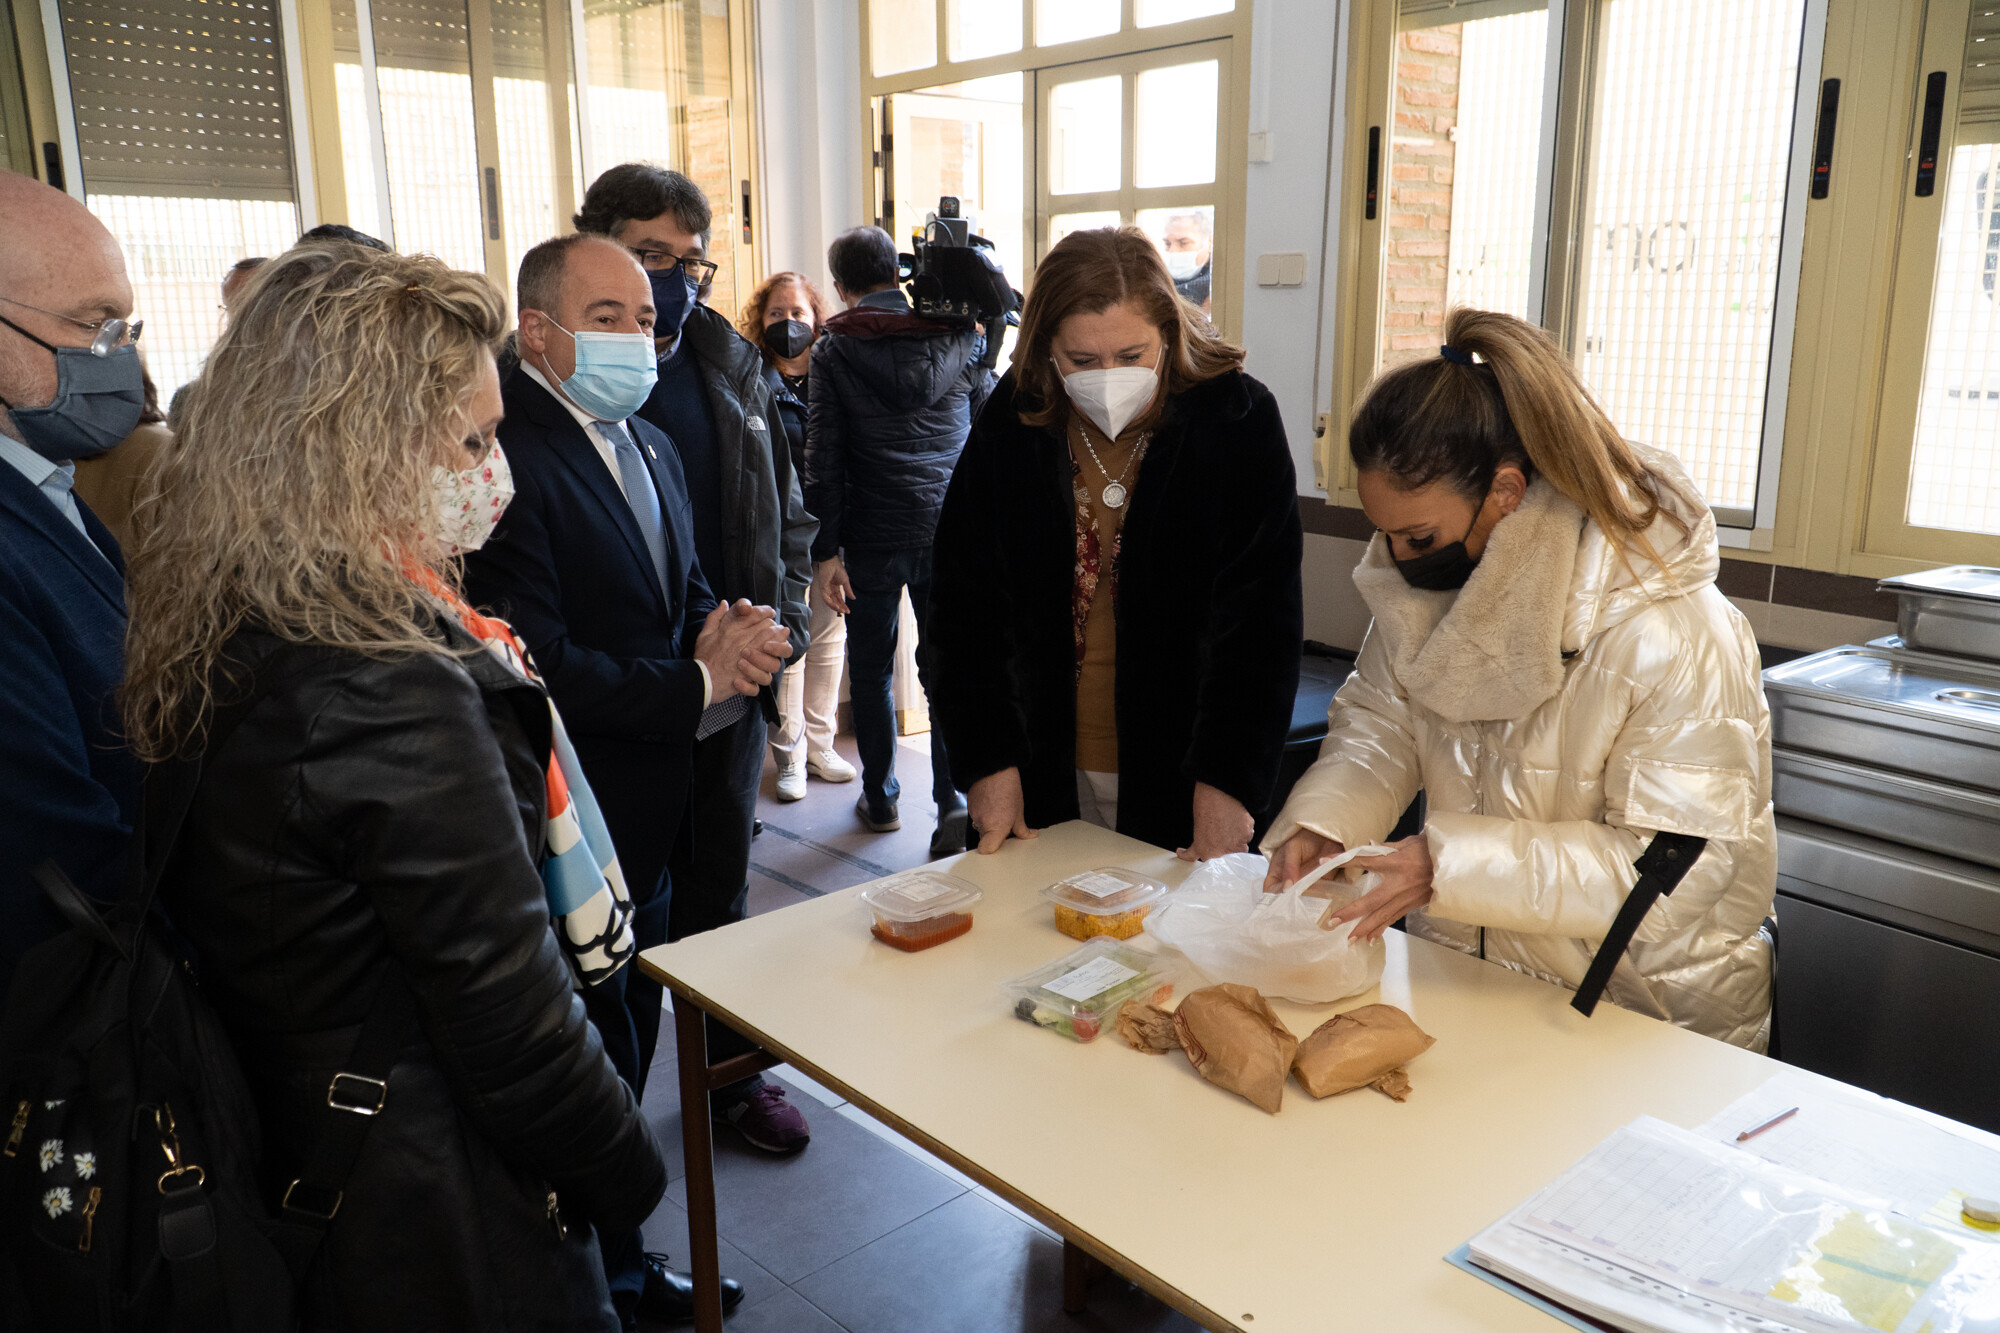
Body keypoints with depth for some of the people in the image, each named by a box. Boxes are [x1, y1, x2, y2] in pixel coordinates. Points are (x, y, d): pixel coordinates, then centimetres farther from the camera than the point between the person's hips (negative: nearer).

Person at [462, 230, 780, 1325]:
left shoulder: (652, 449, 11)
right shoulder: (510, 460, -20)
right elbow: (542, 665, -25)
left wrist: (723, 630, -5)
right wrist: (699, 682, -18)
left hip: (646, 819, 9)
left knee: (631, 1042, 21)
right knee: (599, 1058, 7)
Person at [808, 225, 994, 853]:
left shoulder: (833, 352, -3)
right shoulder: (959, 337, 2)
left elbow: (823, 457, -6)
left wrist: (826, 550, -4)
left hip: (873, 537, -1)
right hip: (950, 534, 2)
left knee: (871, 671, 14)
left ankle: (880, 800, 24)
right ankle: (956, 799, -4)